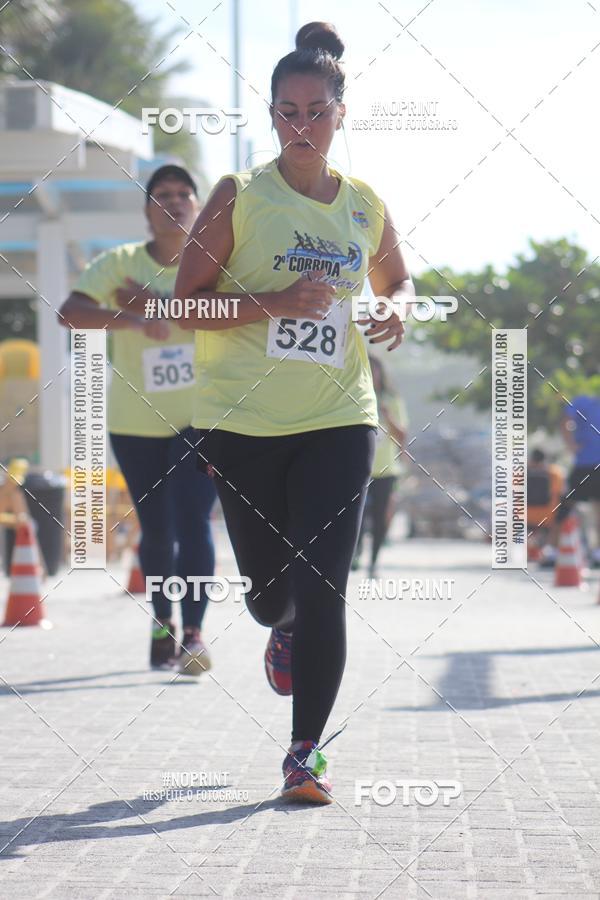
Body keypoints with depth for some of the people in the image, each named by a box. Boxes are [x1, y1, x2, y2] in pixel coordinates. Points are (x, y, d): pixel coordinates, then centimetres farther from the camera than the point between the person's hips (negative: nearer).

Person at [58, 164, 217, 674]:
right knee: (156, 530, 8)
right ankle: (162, 622, 31)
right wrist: (133, 318, -35)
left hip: (201, 420, -1)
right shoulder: (120, 263, -4)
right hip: (136, 422, 1)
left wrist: (159, 303, -22)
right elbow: (71, 312, -19)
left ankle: (193, 634, -15)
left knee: (192, 520, -16)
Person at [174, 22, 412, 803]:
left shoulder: (365, 206, 7)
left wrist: (398, 310, 2)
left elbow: (397, 278, 25)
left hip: (338, 420, 1)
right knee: (269, 582, 10)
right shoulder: (239, 197, -4)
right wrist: (276, 303, -19)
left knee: (323, 588, -9)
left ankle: (306, 753, -1)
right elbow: (187, 304, -6)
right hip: (243, 420, -1)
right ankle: (281, 632, 48)